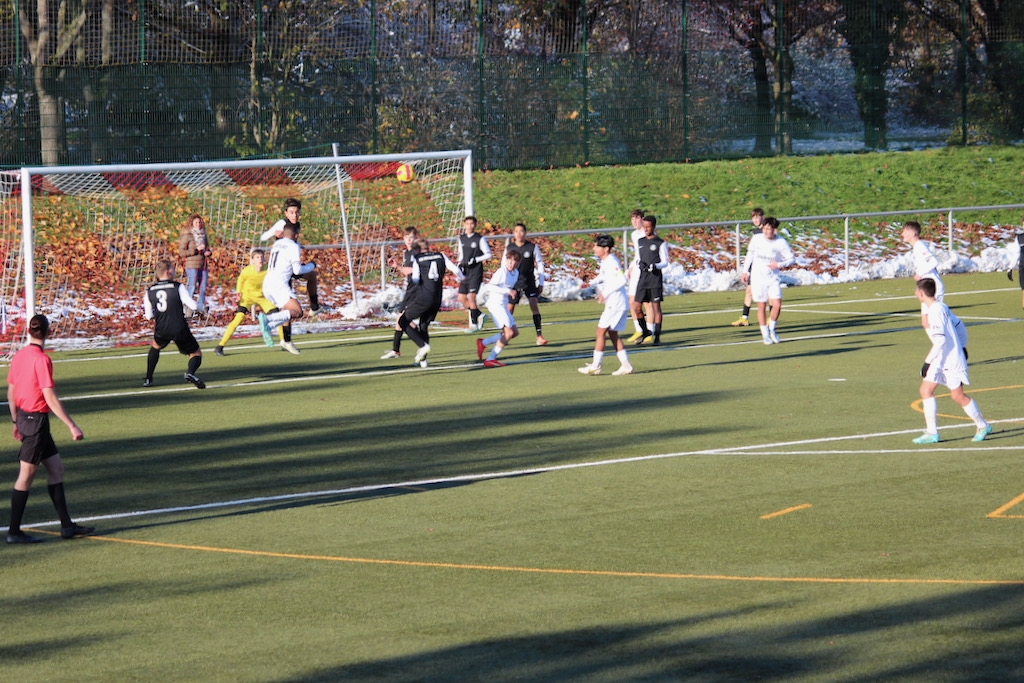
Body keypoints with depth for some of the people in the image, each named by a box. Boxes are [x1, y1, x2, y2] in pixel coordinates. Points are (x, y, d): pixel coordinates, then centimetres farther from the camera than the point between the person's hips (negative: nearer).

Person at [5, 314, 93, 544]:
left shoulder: (19, 355, 6)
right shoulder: (41, 359, -18)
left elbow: (10, 392, 13)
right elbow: (50, 398, -21)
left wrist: (16, 421, 24)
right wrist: (72, 426, -20)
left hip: (24, 418, 8)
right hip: (37, 420, -8)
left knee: (56, 468, 13)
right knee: (26, 477, -1)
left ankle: (66, 525, 16)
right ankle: (14, 532, 5)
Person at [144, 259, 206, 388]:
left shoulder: (150, 292, 5)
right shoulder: (178, 287, -6)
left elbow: (149, 316, 10)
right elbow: (193, 305, -11)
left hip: (161, 331, 3)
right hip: (180, 329, -3)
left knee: (155, 346, 35)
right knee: (196, 353, 11)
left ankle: (148, 379, 30)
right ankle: (190, 372, -21)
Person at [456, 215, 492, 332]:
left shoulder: (480, 239, -6)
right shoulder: (461, 238, 11)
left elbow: (488, 255, -5)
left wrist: (475, 260, -16)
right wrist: (460, 264, 6)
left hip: (476, 271, -6)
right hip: (465, 271, 6)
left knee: (471, 296, -13)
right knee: (461, 298, 4)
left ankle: (474, 323, -6)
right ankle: (479, 315, 21)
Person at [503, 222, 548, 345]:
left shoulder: (532, 247, -5)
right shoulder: (509, 248, 0)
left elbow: (540, 264, 1)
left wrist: (541, 283, -1)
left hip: (529, 281, -2)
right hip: (513, 282, 2)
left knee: (533, 304, -16)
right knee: (510, 307, 6)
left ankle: (539, 336, -17)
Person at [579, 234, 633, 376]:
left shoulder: (611, 262, -17)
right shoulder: (604, 262, 12)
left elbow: (622, 280, -27)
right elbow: (602, 277, 28)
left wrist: (606, 292, -24)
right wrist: (591, 283, 10)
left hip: (616, 304, -10)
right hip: (612, 304, 10)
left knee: (601, 331, -6)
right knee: (612, 333, 12)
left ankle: (595, 366, -3)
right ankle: (625, 365, 12)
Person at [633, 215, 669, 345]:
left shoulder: (661, 243, -2)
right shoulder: (640, 241, 13)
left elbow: (665, 263, -3)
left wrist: (655, 266, -21)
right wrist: (638, 264, 0)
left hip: (655, 278, -5)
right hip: (643, 277, 5)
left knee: (656, 306, -4)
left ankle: (657, 336, -1)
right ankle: (645, 332, 21)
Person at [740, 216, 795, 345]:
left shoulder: (781, 243, -9)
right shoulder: (756, 239, -6)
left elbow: (791, 259, 1)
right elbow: (750, 254, 10)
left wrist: (779, 264, -16)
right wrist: (745, 271, 10)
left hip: (773, 278, 0)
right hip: (757, 278, 0)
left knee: (777, 305, -9)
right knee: (762, 306, 2)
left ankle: (772, 329, 17)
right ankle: (765, 334, 15)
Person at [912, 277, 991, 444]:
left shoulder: (935, 311, -20)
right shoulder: (940, 307, 10)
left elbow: (940, 340, -28)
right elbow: (959, 326, 19)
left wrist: (928, 361, -26)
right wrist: (962, 347, 26)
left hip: (951, 360, -10)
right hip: (940, 360, 10)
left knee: (957, 395, -2)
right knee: (926, 390, 2)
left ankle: (982, 426, 15)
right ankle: (932, 433, 2)